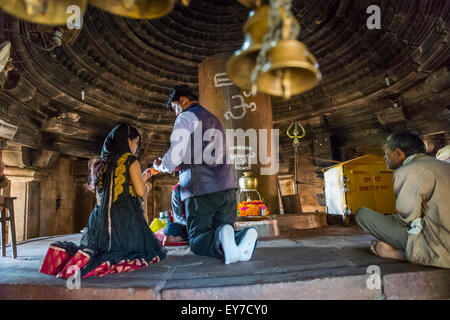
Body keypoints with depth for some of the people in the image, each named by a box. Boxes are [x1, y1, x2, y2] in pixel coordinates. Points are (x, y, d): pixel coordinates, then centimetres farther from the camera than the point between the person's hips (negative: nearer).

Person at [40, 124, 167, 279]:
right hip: (125, 218, -6)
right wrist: (146, 185, 12)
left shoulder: (101, 163, 14)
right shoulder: (130, 160, -6)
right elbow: (141, 191, -12)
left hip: (101, 218, 7)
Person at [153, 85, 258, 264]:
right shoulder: (213, 119, 26)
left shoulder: (186, 118, 1)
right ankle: (244, 237, -21)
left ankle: (221, 238, -30)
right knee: (223, 229, 12)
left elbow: (175, 154, -9)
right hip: (227, 186, 7)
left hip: (201, 189, -7)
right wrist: (181, 166, 37)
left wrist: (161, 166, 13)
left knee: (197, 239, 2)